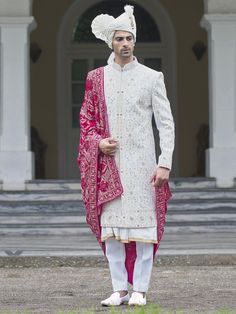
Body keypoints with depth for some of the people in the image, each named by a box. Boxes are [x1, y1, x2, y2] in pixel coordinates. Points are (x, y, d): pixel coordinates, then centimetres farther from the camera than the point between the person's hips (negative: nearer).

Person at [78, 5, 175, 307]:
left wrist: (165, 163, -8)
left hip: (142, 164, -2)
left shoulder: (151, 77, 2)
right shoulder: (96, 78, 8)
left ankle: (140, 290, 2)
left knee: (144, 225, -4)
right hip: (109, 163, 2)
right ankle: (119, 289, 8)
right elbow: (86, 119, 14)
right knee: (111, 226, 1)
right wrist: (99, 141, -6)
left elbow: (166, 124, 0)